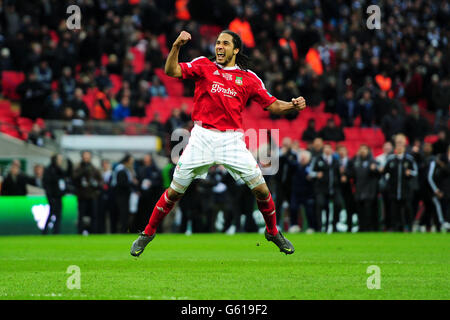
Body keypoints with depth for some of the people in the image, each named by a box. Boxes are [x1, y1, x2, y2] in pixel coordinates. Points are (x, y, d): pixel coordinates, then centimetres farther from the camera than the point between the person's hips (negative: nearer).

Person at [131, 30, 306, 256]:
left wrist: (293, 106, -10)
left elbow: (272, 105, 9)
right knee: (175, 190, -1)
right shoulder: (203, 66, 6)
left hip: (232, 140, 1)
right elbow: (171, 71, -6)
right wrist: (177, 46, -22)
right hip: (202, 137, -1)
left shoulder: (249, 78, 9)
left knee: (260, 189, -4)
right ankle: (148, 233, 17)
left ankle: (273, 232, 20)